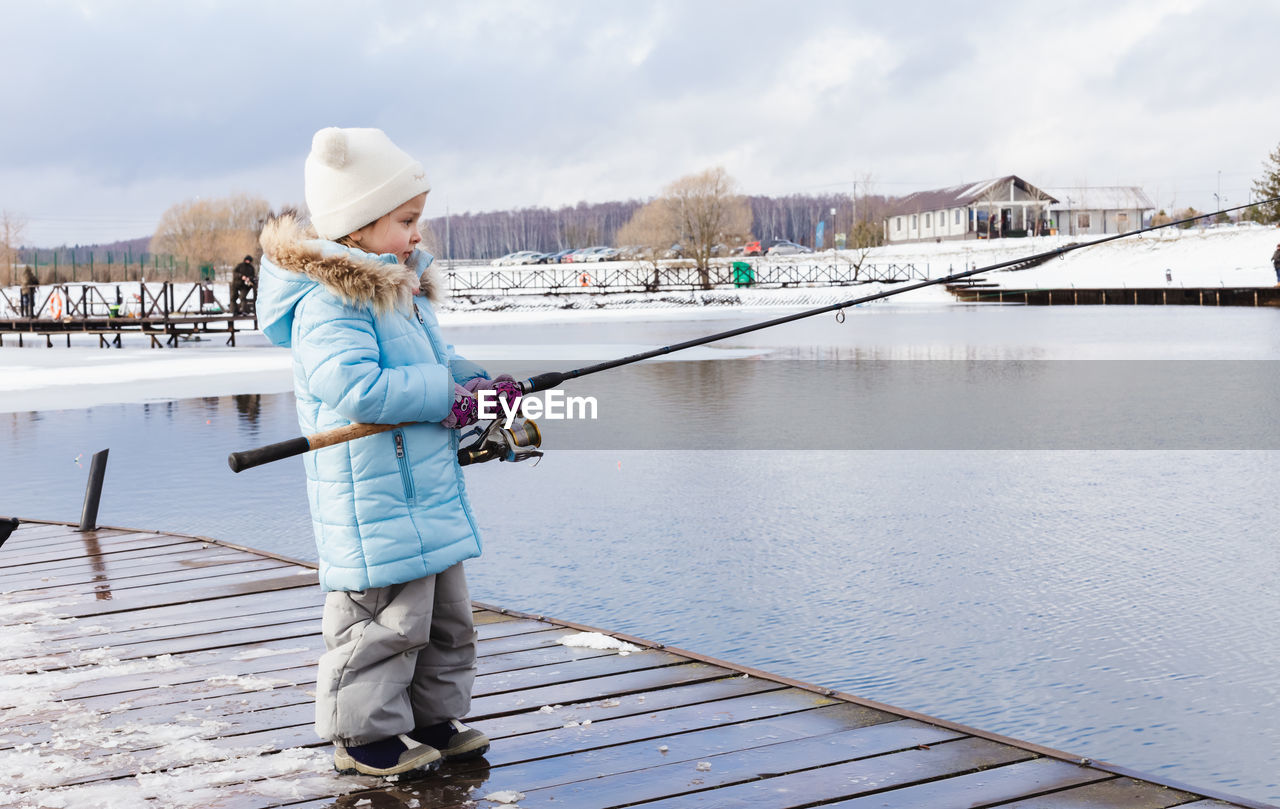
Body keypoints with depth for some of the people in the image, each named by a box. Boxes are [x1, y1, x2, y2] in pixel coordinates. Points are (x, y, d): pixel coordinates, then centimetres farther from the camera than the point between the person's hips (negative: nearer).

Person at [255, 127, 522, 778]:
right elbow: (358, 389, -31)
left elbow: (438, 364, 23)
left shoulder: (403, 288, 14)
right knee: (387, 620, -3)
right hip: (374, 501, -10)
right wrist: (448, 396, -22)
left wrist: (483, 385, 2)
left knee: (446, 613, 17)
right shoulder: (327, 303, -19)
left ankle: (433, 720, 30)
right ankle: (366, 736, 12)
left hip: (428, 492, 10)